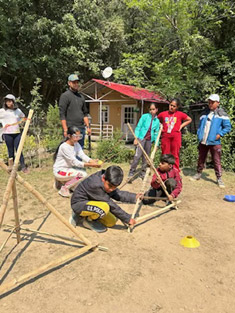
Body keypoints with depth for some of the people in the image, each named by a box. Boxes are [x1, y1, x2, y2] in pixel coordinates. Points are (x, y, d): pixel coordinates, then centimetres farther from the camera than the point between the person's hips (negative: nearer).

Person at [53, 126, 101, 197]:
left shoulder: (76, 144, 2)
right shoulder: (64, 146, -23)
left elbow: (83, 155, -11)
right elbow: (74, 162, -26)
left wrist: (92, 161, -31)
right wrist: (90, 165, -33)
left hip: (68, 168, 9)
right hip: (59, 171, -9)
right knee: (82, 174, -26)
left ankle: (62, 182, 14)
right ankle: (64, 189, -7)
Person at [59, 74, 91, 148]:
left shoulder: (81, 97, 17)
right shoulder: (65, 96, -3)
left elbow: (85, 113, 21)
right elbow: (62, 115, -9)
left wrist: (88, 126, 12)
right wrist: (65, 130, -15)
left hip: (81, 128, 6)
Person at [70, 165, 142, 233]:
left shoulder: (108, 181, -9)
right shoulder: (96, 185, -34)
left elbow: (117, 194, 5)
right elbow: (111, 205, -27)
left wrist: (134, 197, -4)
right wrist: (128, 219, -19)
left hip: (91, 201, 10)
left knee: (112, 222, 9)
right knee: (105, 207, -36)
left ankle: (82, 215, 16)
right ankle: (88, 220, -5)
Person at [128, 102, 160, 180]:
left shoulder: (157, 121, 9)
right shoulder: (145, 116, 0)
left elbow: (156, 133, 13)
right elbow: (138, 127, -2)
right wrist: (136, 138, -11)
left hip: (149, 140, 4)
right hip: (141, 138, -4)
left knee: (146, 157, 9)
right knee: (137, 156, -13)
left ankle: (143, 174, 20)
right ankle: (131, 173, -7)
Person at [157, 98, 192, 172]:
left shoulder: (180, 114, 2)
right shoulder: (163, 114, 5)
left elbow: (189, 120, 15)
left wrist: (181, 126, 5)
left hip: (176, 136, -1)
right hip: (165, 136, 1)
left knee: (175, 155, 3)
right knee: (165, 155, 6)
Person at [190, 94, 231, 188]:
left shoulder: (222, 114, -2)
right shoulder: (204, 113, 11)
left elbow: (227, 127, -3)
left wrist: (220, 134, -14)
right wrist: (199, 134, 5)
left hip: (214, 142, -4)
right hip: (203, 142, 5)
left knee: (217, 161, -1)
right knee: (201, 159, 15)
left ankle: (219, 179, 7)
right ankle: (198, 174, 29)